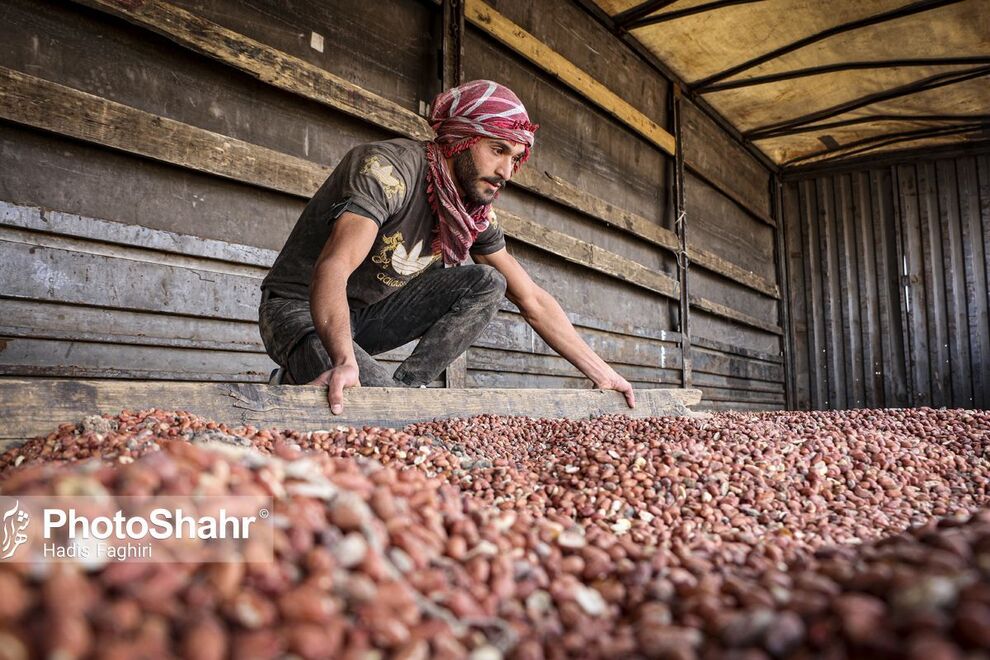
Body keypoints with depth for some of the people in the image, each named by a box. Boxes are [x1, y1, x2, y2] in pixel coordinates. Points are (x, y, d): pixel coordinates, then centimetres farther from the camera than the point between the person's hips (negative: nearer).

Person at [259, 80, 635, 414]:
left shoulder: (477, 214, -2)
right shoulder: (387, 169, -25)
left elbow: (533, 301, 2)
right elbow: (332, 269, -39)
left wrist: (602, 374, 0)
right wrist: (345, 361, -56)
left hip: (370, 313, 7)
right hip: (301, 310, -6)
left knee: (487, 284, -12)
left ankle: (406, 386, -12)